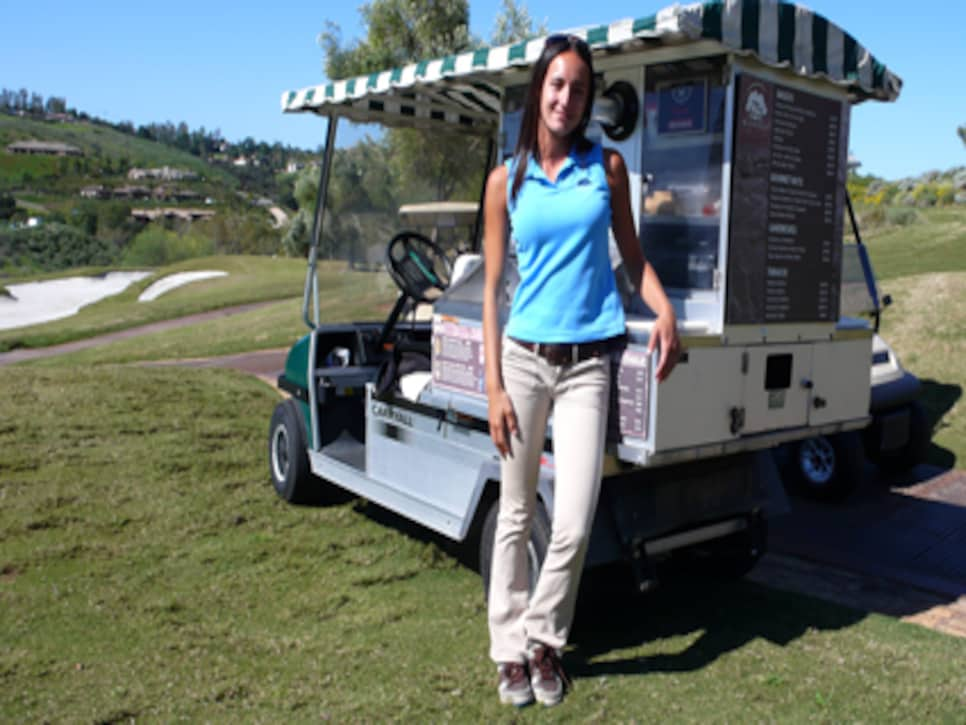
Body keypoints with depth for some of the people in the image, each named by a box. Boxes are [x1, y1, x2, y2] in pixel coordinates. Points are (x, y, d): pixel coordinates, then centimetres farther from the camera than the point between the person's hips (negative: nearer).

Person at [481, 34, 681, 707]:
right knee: (516, 515, 7)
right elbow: (493, 287, 4)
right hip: (524, 357, 0)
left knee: (573, 524, -7)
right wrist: (494, 385, -2)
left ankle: (545, 637, 19)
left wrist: (664, 310, -3)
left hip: (587, 365, 0)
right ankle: (510, 647, 25)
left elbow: (631, 251, 17)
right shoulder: (506, 180, 5)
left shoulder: (607, 166, 7)